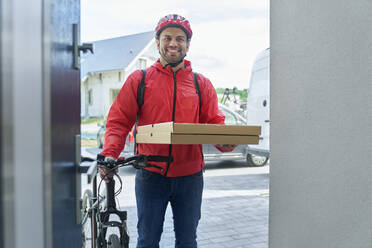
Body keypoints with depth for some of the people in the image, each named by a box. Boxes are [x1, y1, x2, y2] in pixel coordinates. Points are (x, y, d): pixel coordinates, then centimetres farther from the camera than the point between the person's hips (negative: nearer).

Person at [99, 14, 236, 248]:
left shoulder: (202, 84, 6)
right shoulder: (139, 79, 2)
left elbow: (215, 123, 5)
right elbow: (118, 121, -2)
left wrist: (225, 142, -17)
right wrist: (110, 154, -18)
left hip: (190, 176, 2)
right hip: (151, 174, -1)